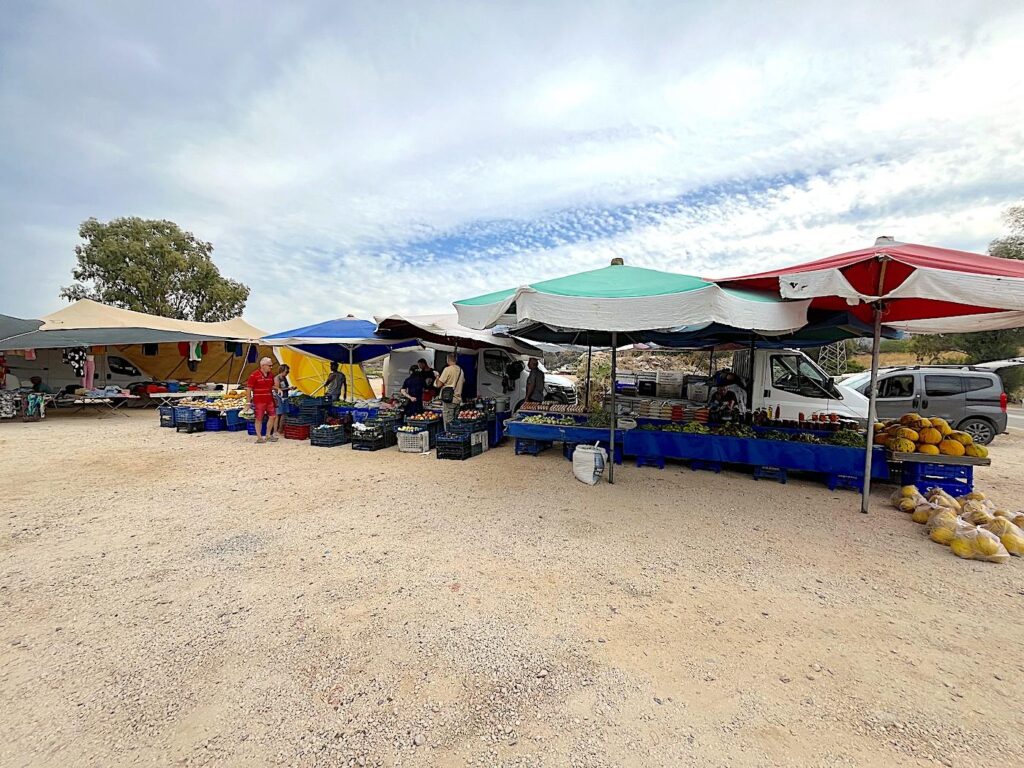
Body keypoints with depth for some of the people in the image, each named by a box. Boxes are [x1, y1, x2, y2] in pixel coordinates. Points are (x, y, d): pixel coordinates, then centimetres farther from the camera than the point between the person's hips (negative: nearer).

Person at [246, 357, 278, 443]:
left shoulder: (271, 375, 10)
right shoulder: (254, 375, -9)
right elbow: (248, 389, -8)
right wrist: (249, 401, -9)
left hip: (269, 400, 6)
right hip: (259, 401, -6)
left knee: (272, 416, 5)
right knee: (259, 419, 2)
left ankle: (268, 435, 19)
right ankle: (259, 437, 11)